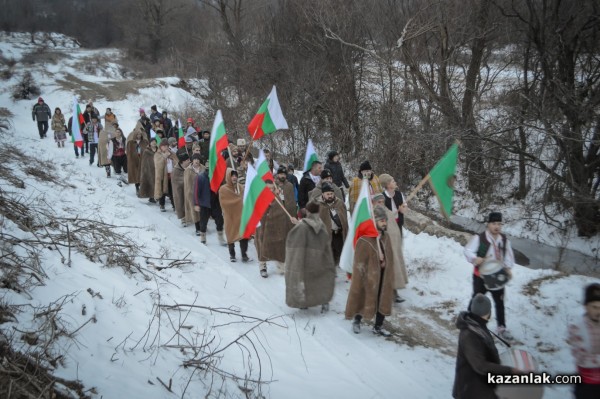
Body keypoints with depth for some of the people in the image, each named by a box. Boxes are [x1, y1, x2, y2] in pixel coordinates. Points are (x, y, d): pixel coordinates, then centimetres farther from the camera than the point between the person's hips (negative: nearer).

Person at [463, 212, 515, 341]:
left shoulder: (504, 240, -1)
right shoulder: (479, 238, -18)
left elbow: (509, 255, 7)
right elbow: (468, 250, -23)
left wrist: (508, 268, -11)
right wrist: (475, 259, -43)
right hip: (481, 276, -4)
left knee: (500, 302, 14)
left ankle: (502, 328, 27)